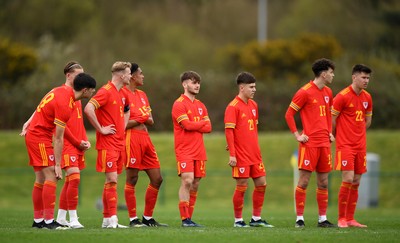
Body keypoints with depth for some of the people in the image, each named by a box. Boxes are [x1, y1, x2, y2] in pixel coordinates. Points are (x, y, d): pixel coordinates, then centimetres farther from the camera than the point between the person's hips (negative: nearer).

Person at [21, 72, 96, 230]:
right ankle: (49, 221, -17)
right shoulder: (65, 105, -25)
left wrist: (30, 122, 24)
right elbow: (58, 138, -23)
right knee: (51, 176, -14)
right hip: (40, 138, -10)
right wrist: (58, 165, -19)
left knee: (41, 179, 11)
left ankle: (38, 220, 15)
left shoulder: (62, 90, 3)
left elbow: (42, 107, 17)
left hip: (32, 133, 10)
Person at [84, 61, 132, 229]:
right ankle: (112, 220, -10)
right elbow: (88, 109, -25)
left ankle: (107, 219, 13)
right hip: (107, 144, -8)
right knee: (112, 180, -10)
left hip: (119, 142, 8)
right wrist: (100, 129, -19)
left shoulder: (122, 94, 14)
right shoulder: (106, 91, -13)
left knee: (112, 180, 9)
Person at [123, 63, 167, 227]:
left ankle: (148, 218, 15)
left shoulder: (142, 95, 21)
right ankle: (133, 219, -1)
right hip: (132, 138, -9)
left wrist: (144, 118, -4)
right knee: (132, 179, -5)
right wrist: (140, 119, -7)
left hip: (145, 138, 9)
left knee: (157, 179, 7)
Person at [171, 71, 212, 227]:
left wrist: (194, 126, -8)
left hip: (199, 151, 7)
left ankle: (189, 218, 9)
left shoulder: (200, 105, 16)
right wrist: (202, 123, -2)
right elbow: (187, 125, -17)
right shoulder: (179, 104, -6)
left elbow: (208, 128, 8)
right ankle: (185, 219, -14)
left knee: (195, 184, 5)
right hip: (185, 150, -7)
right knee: (187, 181, -15)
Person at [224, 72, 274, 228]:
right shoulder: (233, 107, -11)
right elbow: (229, 131, -15)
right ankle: (238, 220, 8)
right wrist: (232, 155, -19)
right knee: (242, 187, -3)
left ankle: (256, 219, 17)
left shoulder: (253, 105, 12)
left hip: (254, 154, 7)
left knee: (261, 184, 7)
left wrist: (256, 148, 16)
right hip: (241, 156, -7)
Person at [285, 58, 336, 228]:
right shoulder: (305, 92, -8)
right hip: (309, 143, -7)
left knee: (323, 182, 8)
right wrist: (297, 135, -10)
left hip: (324, 143, 7)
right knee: (304, 181, -6)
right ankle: (299, 218, -2)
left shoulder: (328, 93, 14)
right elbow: (289, 114, -5)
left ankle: (322, 219, 13)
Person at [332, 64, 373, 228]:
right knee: (348, 179, -13)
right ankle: (341, 219, -4)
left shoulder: (367, 97, 9)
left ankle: (350, 219, 11)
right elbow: (332, 120, -5)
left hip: (360, 145, 6)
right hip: (345, 145, -6)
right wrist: (337, 136, 5)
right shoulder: (342, 96, -11)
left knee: (356, 182, 6)